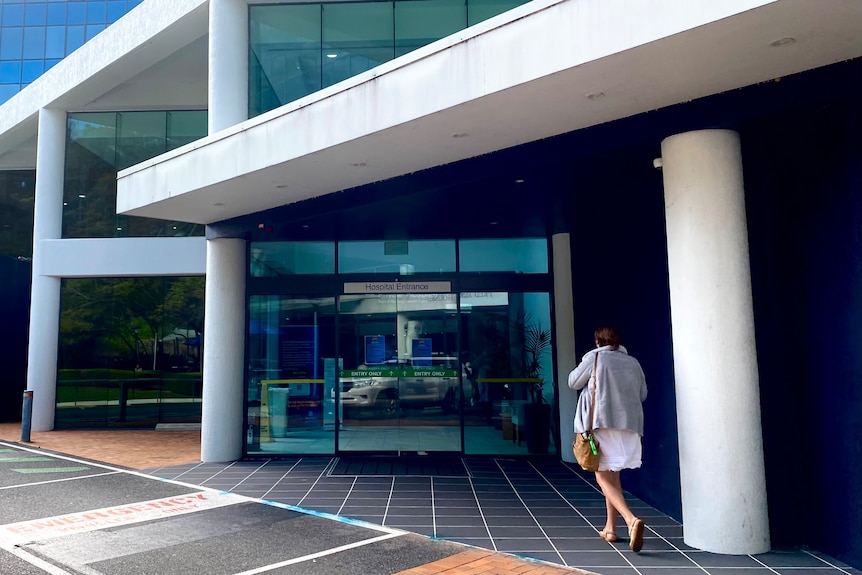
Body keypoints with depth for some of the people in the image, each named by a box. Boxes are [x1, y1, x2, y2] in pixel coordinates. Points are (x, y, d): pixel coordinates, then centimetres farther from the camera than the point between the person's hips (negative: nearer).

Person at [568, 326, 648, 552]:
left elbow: (573, 382, 7)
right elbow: (642, 394, 19)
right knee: (613, 475, 19)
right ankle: (610, 528, 22)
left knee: (603, 477, -1)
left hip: (603, 422, -5)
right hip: (630, 424, 5)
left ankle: (632, 520, -22)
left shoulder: (594, 357, -1)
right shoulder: (632, 362, 12)